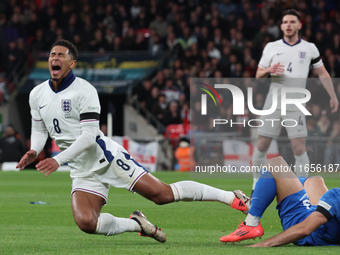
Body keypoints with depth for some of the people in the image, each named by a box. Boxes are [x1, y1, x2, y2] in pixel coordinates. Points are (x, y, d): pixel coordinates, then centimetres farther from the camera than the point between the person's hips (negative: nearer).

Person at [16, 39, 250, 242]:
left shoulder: (84, 91, -13)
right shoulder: (37, 95, 7)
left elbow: (89, 136, -18)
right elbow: (40, 129, 19)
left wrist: (58, 160, -25)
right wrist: (34, 152, -3)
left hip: (106, 156, -5)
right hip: (83, 172, 5)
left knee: (162, 194, -13)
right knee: (86, 222, -19)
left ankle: (231, 197, -1)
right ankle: (136, 224, 7)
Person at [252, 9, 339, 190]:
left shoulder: (309, 48, 3)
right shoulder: (271, 47, 4)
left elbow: (322, 73, 12)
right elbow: (258, 75, 10)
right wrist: (269, 70, -13)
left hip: (296, 106, -1)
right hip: (273, 103, 1)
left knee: (299, 148, -10)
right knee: (262, 145, 1)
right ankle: (257, 183, 19)